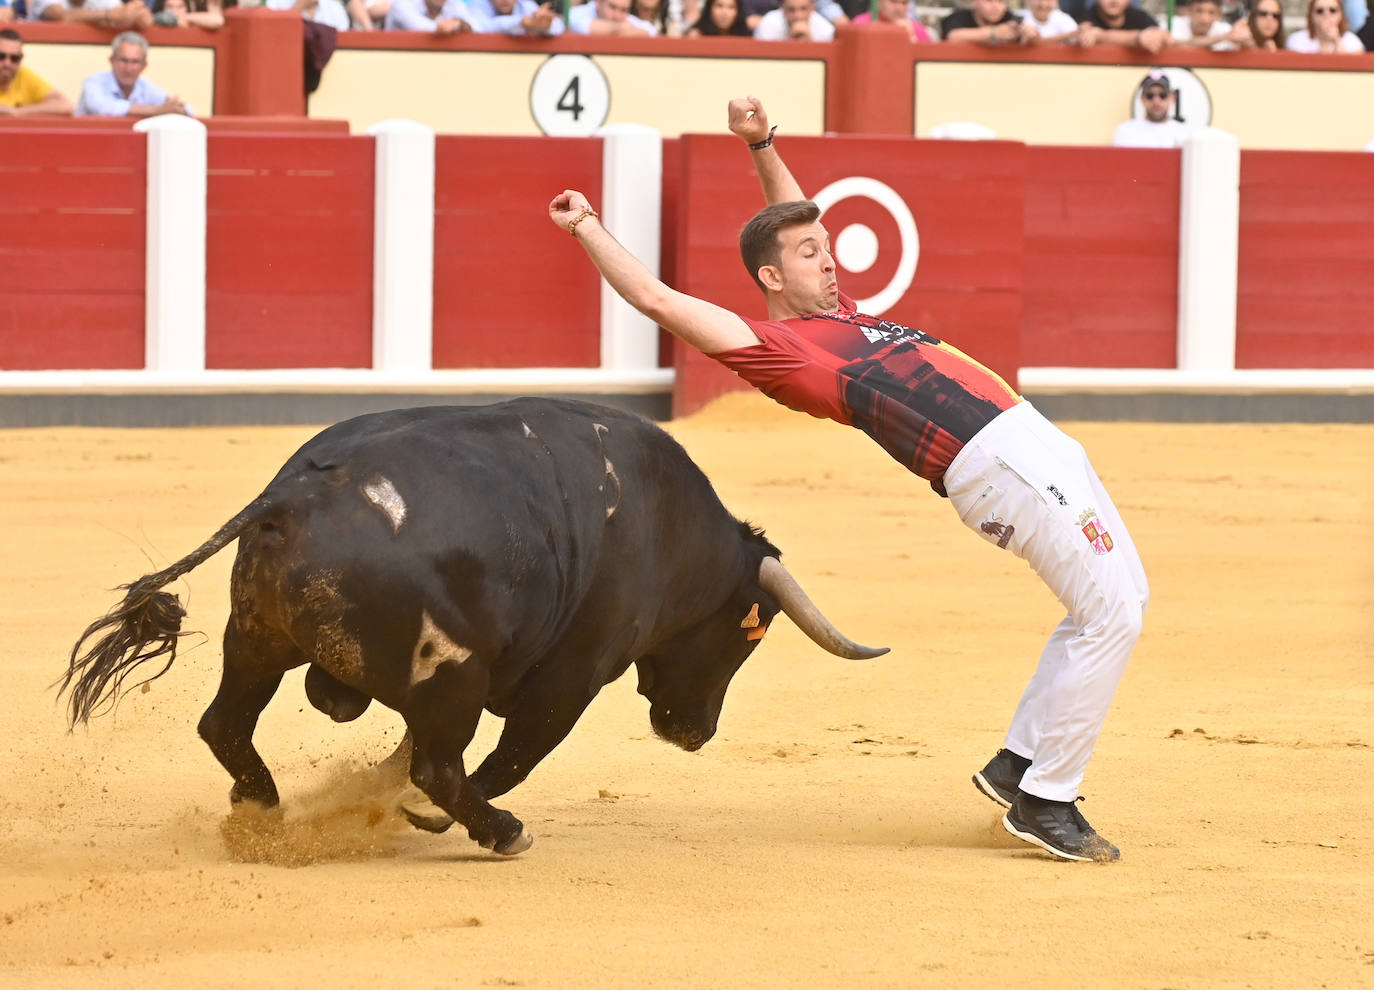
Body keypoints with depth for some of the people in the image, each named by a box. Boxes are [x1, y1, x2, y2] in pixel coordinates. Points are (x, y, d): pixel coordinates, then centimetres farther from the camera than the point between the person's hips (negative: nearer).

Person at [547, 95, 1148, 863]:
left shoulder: (834, 310, 21)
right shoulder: (776, 345, -4)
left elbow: (794, 215, 37)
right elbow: (656, 298, -6)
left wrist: (762, 145, 25)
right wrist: (587, 226, 4)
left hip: (1034, 441, 10)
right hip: (999, 465, -10)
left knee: (1125, 598, 15)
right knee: (1111, 615, -13)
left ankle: (1020, 764, 21)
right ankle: (1045, 801, -6)